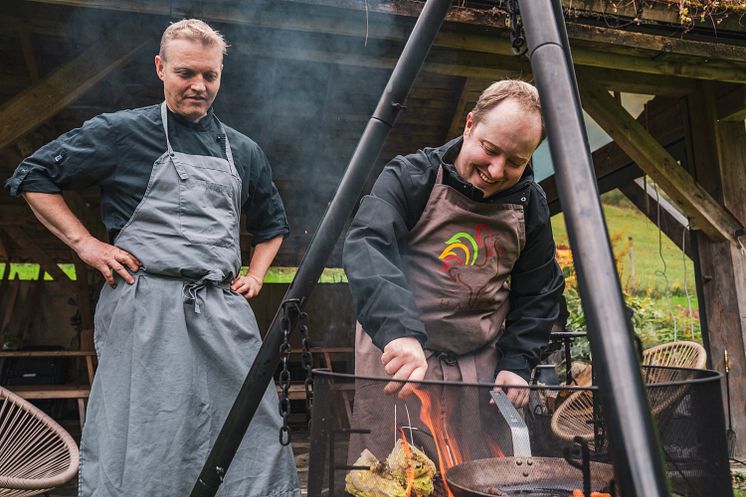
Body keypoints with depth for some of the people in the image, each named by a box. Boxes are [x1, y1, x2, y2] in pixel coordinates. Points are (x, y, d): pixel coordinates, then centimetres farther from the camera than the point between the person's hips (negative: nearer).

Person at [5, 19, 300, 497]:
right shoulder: (120, 132, 3)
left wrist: (256, 275, 12)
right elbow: (33, 176, 7)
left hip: (225, 308, 4)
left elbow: (272, 224, 27)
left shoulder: (244, 152, 14)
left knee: (255, 439, 6)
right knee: (139, 446, 4)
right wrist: (84, 242, -2)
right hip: (145, 305, -3)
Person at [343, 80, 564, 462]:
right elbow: (366, 246, -28)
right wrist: (399, 330, -42)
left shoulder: (530, 205, 3)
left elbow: (539, 294, 12)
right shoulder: (410, 177, -11)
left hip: (481, 368, 4)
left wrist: (517, 362, 1)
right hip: (396, 356, -3)